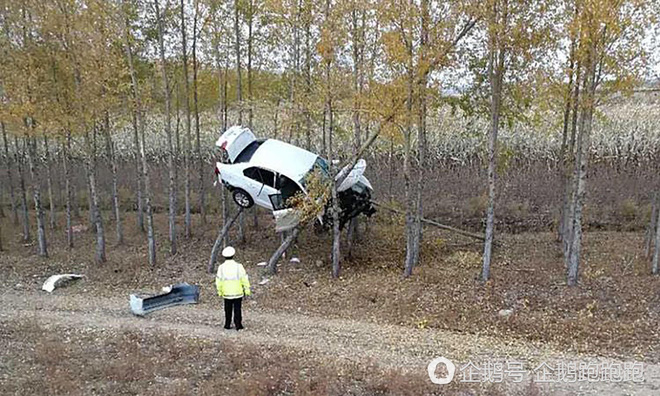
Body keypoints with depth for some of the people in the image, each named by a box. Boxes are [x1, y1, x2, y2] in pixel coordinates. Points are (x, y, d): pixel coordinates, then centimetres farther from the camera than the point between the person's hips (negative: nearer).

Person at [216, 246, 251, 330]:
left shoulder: (221, 267, -7)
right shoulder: (238, 266, -12)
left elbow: (218, 281, -2)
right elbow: (244, 279, -9)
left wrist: (219, 291, 11)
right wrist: (247, 289, 0)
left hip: (226, 293, 2)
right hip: (238, 292, -2)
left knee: (228, 310, 17)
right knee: (237, 309, 7)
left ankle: (227, 324, 23)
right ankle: (238, 325, 7)